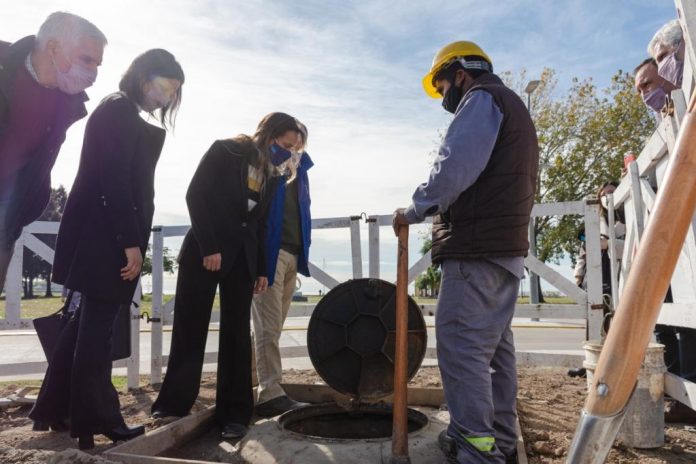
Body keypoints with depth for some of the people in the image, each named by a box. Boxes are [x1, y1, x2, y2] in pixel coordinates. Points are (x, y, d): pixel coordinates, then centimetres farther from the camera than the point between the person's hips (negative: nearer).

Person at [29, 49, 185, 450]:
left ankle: (55, 410, 26)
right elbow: (114, 181, -19)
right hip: (104, 239, -10)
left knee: (88, 324, 15)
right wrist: (131, 241, -20)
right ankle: (96, 421, 11)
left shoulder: (125, 116, 20)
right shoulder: (118, 111, -10)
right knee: (97, 327, -1)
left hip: (102, 238, 10)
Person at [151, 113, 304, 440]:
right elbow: (196, 195, -9)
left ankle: (235, 413, 6)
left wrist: (262, 269, 6)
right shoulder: (225, 151, -3)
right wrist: (208, 247, -16)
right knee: (189, 330, -1)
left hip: (242, 259, 5)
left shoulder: (271, 175, 13)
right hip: (204, 253, -4)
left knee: (237, 334, 1)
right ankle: (173, 403, 12)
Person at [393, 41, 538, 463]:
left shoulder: (481, 99, -2)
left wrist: (415, 210, -6)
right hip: (506, 243, 10)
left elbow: (456, 168, -17)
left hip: (477, 243, -10)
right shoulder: (512, 106, 29)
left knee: (462, 343, -10)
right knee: (495, 343, 11)